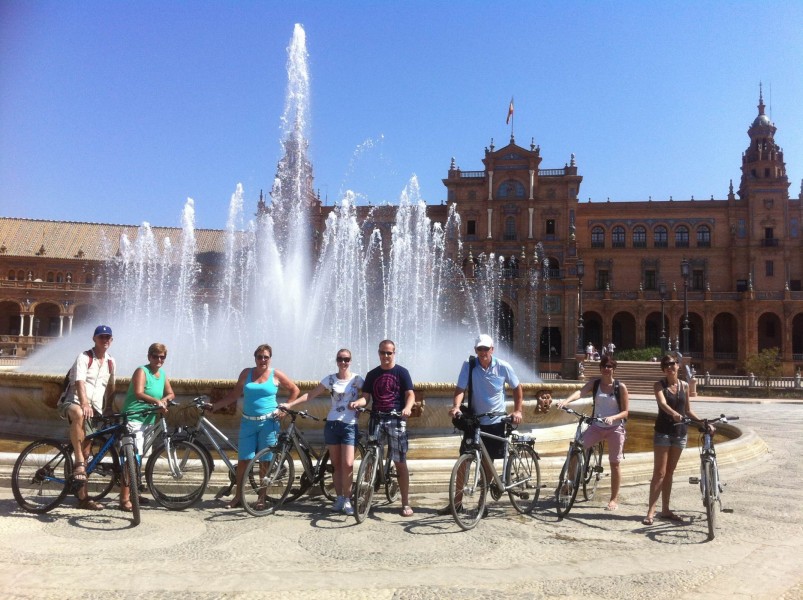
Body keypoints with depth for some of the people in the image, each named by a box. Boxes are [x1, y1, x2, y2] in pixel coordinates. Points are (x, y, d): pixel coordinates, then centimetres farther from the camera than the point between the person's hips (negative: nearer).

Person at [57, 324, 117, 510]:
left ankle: (83, 497, 9)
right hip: (73, 402, -5)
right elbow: (80, 382, -22)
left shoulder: (110, 362, 13)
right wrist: (84, 404, -38)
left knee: (86, 450, 4)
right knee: (79, 414, -42)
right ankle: (78, 462, -34)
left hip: (95, 410, 5)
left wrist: (108, 409, 13)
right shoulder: (84, 358, -6)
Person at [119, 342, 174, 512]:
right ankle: (124, 499, -13)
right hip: (133, 418, -8)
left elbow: (171, 393, 16)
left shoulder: (162, 374, 12)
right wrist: (157, 401, -39)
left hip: (148, 420, 8)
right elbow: (139, 394, -25)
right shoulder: (142, 371, -11)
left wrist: (164, 400, -6)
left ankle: (131, 493, 30)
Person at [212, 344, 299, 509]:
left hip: (268, 423, -2)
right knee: (243, 460, 2)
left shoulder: (276, 374, 0)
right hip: (248, 422, 2)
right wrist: (214, 406, 5)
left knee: (265, 461, 4)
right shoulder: (246, 373, 5)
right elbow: (234, 394, 10)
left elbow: (295, 390, 8)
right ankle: (237, 496, 15)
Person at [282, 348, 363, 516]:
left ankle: (347, 500, 1)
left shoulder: (357, 379, 0)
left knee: (347, 464, -11)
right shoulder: (330, 379, 4)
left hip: (349, 425, -2)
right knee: (336, 464, 8)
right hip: (332, 424, 2)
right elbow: (311, 394, 3)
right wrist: (290, 404, -3)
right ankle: (339, 498, 18)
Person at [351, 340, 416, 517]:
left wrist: (407, 408, -26)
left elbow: (410, 394, -4)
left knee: (400, 462, -2)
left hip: (396, 420, -3)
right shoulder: (372, 374, 12)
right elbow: (366, 396, 7)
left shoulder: (401, 372, 3)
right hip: (376, 419, 3)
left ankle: (405, 503, 5)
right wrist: (356, 403, -15)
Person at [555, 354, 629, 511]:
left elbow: (625, 412, -5)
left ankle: (614, 499, 18)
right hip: (597, 426, 2)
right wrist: (566, 401, -41)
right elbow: (580, 392, -21)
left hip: (615, 428, -2)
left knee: (615, 464, 4)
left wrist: (612, 417, -26)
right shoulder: (594, 384, -1)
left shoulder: (620, 387, -6)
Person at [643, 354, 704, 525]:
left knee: (669, 472, 12)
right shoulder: (659, 385, -6)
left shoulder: (685, 386, 6)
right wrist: (674, 413, -43)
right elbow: (662, 403, -24)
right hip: (663, 432, -4)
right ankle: (651, 511, -5)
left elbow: (688, 410, 13)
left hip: (680, 432, 4)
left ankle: (665, 510, 20)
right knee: (659, 473, -7)